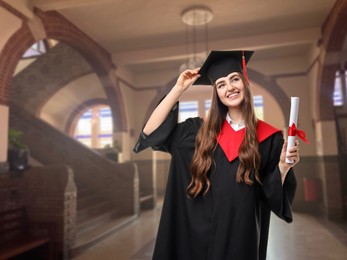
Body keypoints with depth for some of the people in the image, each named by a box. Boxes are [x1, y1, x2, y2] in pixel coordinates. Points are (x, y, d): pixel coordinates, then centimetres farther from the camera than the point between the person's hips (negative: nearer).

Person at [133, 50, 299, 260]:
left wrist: (284, 165, -21)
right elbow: (151, 133, -7)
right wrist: (179, 88, -6)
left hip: (241, 235, -1)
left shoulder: (268, 138, -4)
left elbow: (271, 196, -3)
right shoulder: (201, 130, 0)